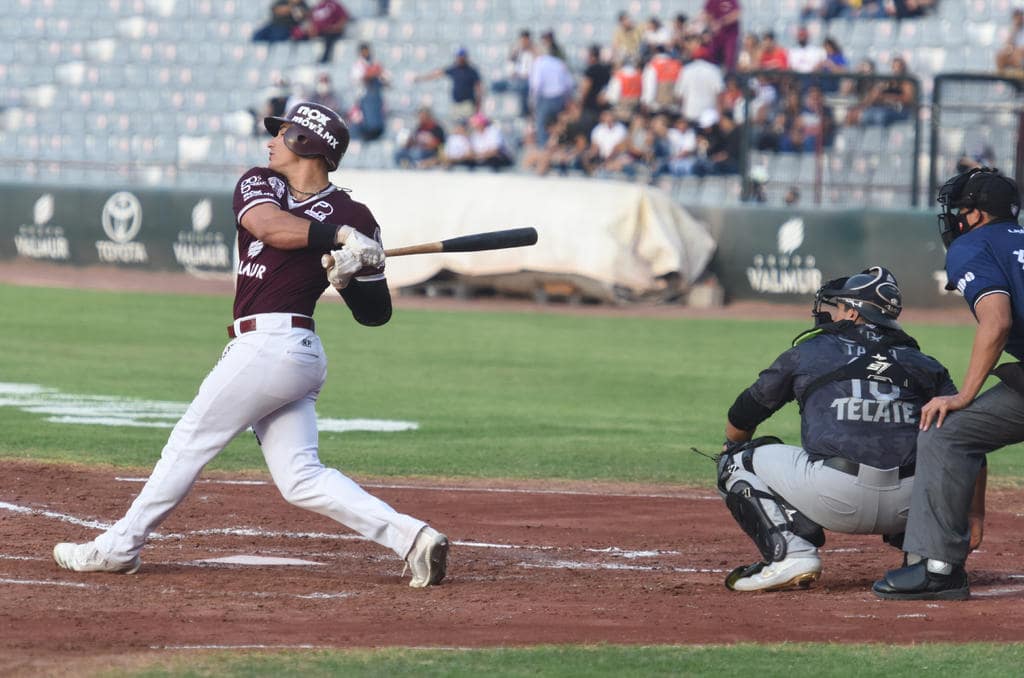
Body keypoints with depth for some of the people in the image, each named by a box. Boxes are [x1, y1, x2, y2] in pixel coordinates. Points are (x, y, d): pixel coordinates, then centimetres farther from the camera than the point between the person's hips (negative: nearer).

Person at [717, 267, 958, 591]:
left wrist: (733, 445, 50)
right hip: (908, 505, 4)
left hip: (837, 498, -4)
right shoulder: (924, 365, 19)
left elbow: (739, 421, 27)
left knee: (736, 459, 17)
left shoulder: (809, 352, 15)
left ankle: (789, 552, -2)